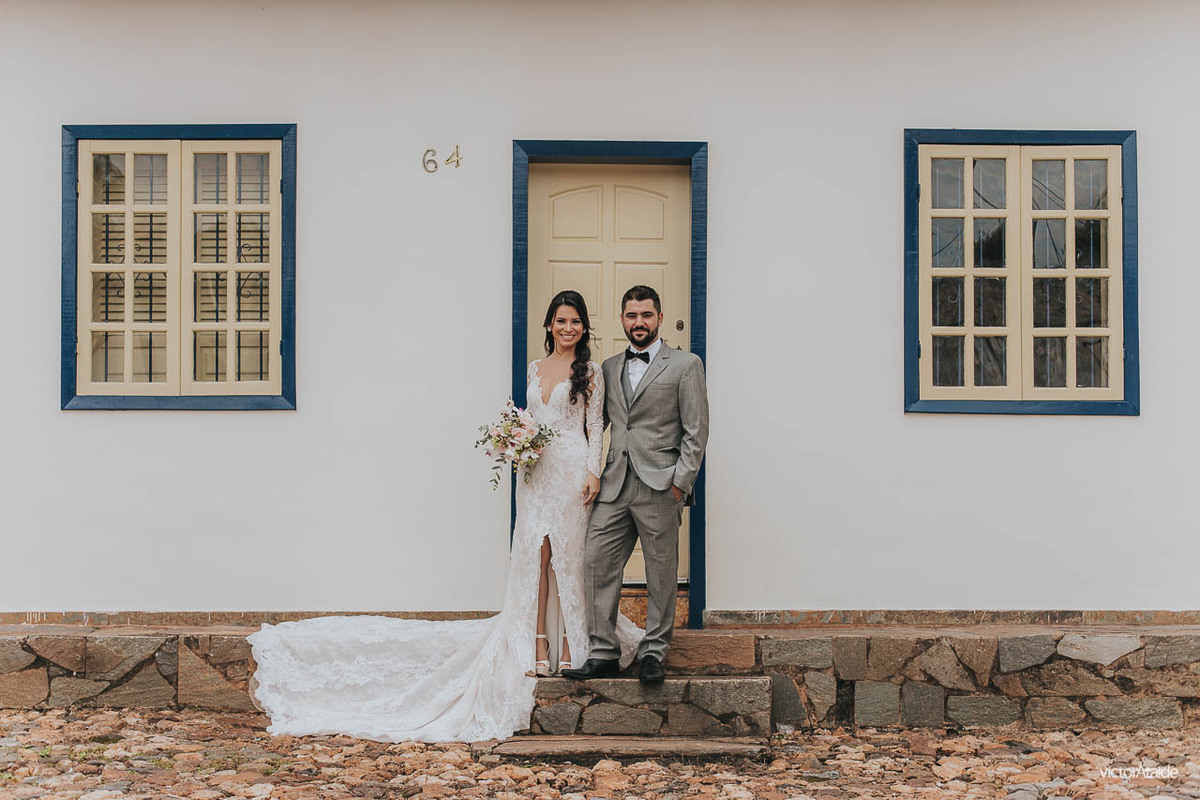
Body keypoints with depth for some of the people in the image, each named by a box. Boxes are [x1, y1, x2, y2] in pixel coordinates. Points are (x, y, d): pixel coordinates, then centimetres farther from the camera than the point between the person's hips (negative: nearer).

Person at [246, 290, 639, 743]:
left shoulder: (590, 370, 2)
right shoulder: (534, 370, 16)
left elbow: (595, 425, 0)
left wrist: (593, 472, -10)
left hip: (572, 469, -4)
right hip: (536, 470, 4)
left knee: (569, 556, -2)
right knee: (533, 554, -1)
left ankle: (571, 645, 7)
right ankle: (539, 647, 1)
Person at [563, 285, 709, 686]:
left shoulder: (685, 365, 1)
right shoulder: (609, 368, 16)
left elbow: (696, 430, -2)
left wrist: (680, 482, -9)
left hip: (660, 487, -4)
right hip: (615, 486, 4)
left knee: (661, 574, 4)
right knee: (597, 562, -1)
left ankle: (653, 653, 17)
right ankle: (603, 653, 8)